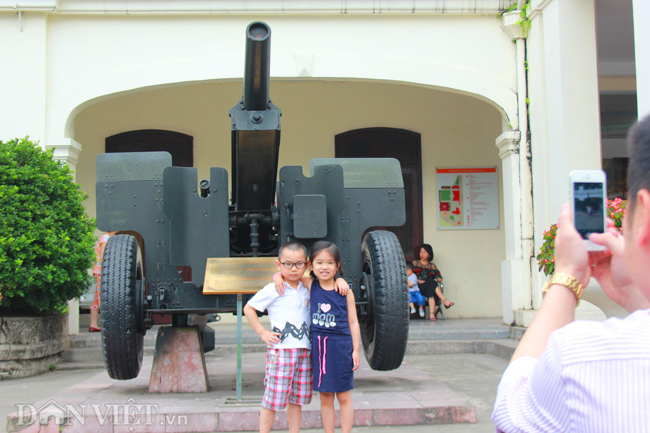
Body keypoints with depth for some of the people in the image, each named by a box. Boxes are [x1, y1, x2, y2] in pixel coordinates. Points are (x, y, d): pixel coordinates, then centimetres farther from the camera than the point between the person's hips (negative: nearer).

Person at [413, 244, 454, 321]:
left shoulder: (432, 266, 21)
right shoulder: (415, 263, 17)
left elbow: (440, 278, 14)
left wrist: (437, 280, -9)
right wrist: (418, 281, -11)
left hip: (431, 287, 2)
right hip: (418, 288, -2)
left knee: (432, 292, -36)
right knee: (431, 281, -33)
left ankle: (432, 314, -52)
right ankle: (445, 300, -43)